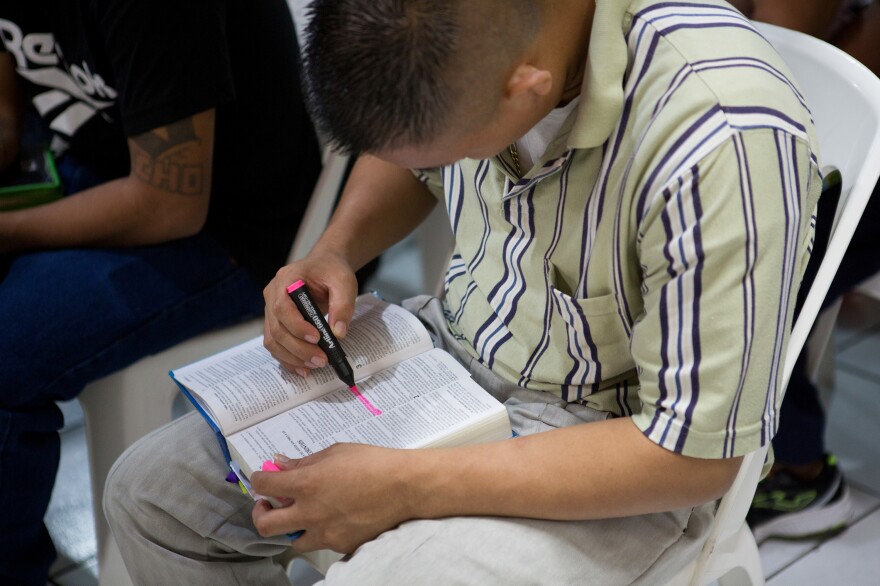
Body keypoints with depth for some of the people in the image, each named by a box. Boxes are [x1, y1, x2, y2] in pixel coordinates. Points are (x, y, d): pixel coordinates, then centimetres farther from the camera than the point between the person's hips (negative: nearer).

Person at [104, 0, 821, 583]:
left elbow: (695, 456, -27)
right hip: (453, 350, 7)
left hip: (613, 444, -6)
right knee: (145, 493, 4)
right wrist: (336, 252, -9)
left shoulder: (723, 141, -34)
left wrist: (407, 488, -26)